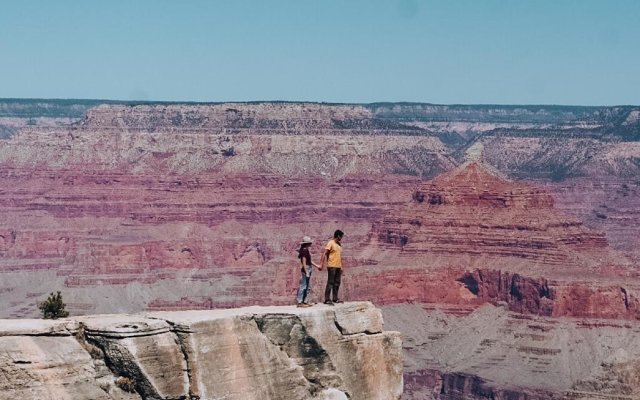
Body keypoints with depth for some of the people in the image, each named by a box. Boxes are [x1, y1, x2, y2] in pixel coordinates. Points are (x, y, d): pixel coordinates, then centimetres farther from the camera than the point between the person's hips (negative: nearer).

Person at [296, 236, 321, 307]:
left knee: (307, 286, 13)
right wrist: (306, 272, -20)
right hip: (305, 269, -10)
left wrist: (316, 266, 23)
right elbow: (304, 262, -19)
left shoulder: (306, 250, 15)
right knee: (303, 286, -8)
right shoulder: (304, 250, -15)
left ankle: (304, 301, 18)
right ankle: (299, 302, -7)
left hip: (308, 269, 10)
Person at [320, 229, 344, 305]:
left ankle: (335, 298, 17)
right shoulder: (330, 243, -8)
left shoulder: (339, 244, 16)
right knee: (330, 283, -8)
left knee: (337, 283, 10)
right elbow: (324, 253, -15)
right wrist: (322, 264, -23)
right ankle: (327, 299, -7)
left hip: (338, 267, 8)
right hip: (331, 266, -8)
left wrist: (341, 267, 21)